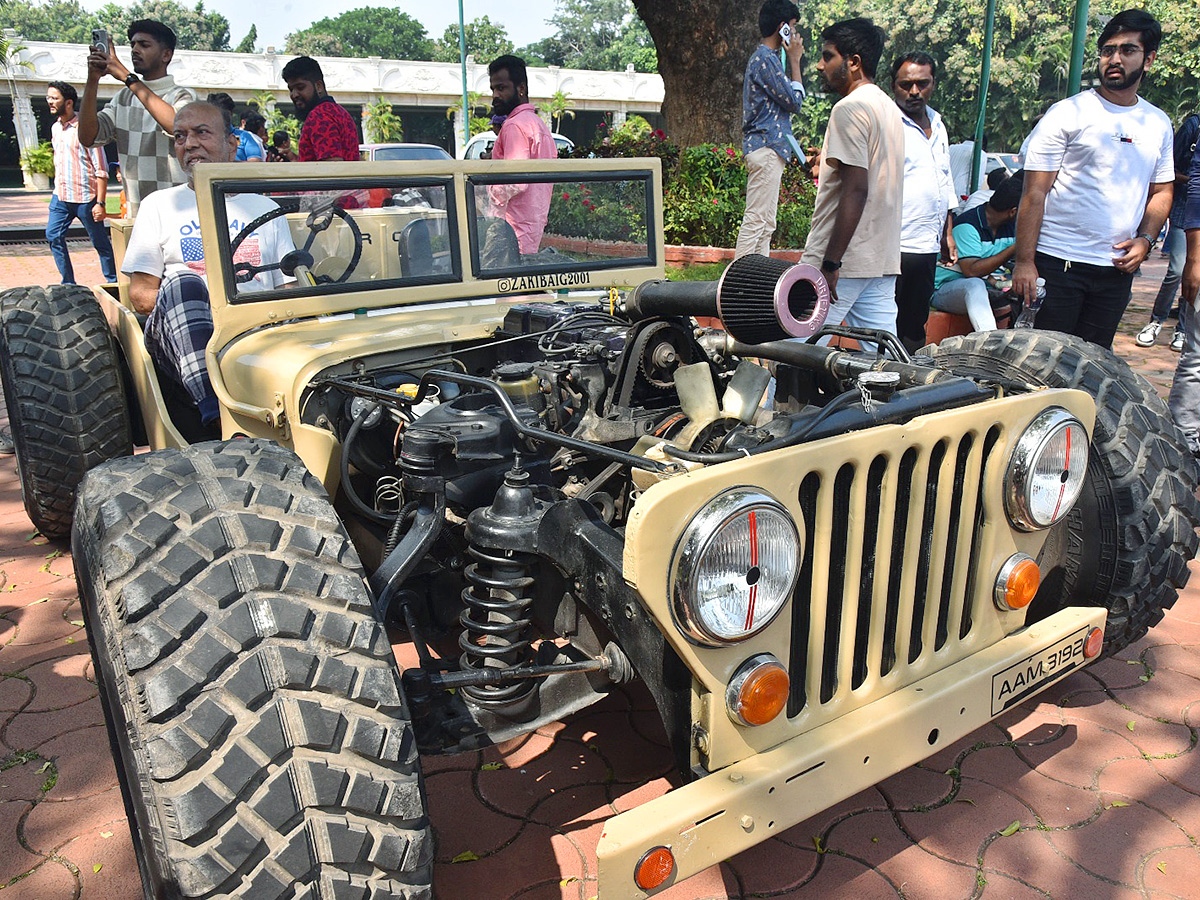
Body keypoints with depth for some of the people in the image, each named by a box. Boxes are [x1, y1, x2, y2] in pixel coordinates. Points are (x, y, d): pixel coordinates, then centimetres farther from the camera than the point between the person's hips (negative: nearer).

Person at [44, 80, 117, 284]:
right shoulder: (55, 128, 12)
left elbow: (101, 169, -12)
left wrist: (100, 202, -17)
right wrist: (57, 190, 19)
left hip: (85, 198, -7)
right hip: (60, 197, 7)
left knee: (100, 243, 3)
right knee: (53, 235, 2)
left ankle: (113, 283, 16)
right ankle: (68, 284, 11)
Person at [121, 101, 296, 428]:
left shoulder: (266, 209, 23)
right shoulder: (159, 205, 20)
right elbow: (141, 294, 12)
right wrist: (182, 304, -9)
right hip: (184, 340, -1)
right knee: (183, 281, -34)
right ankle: (218, 418, -49)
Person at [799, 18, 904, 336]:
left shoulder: (850, 108, -11)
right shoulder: (890, 107, 19)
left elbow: (856, 189, -20)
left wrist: (830, 264, -21)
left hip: (844, 261, -9)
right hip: (883, 258, 10)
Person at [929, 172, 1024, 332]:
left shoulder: (1011, 226, 7)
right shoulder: (967, 226, -18)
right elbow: (971, 271, -28)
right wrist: (1015, 247, -24)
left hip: (985, 287, 8)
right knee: (975, 284, -40)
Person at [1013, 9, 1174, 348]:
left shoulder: (1159, 124, 13)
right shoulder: (1067, 113, -4)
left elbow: (1162, 192, 22)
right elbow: (1034, 193, -8)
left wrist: (1145, 239, 2)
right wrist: (1024, 261, -14)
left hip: (1117, 269, 5)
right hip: (1057, 264, -5)